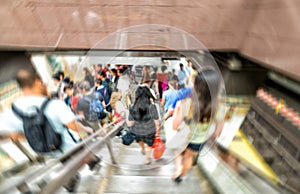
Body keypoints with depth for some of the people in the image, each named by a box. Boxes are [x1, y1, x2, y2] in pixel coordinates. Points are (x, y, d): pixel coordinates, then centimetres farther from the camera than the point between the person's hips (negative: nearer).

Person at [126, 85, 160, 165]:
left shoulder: (132, 108, -25)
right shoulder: (152, 107, -28)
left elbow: (129, 124, -15)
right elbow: (157, 122, -16)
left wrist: (126, 117, 5)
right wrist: (157, 131, 3)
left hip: (137, 132, 2)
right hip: (150, 132, -2)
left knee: (140, 139, 39)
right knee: (149, 144, 31)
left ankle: (143, 150, 66)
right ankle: (147, 159, 51)